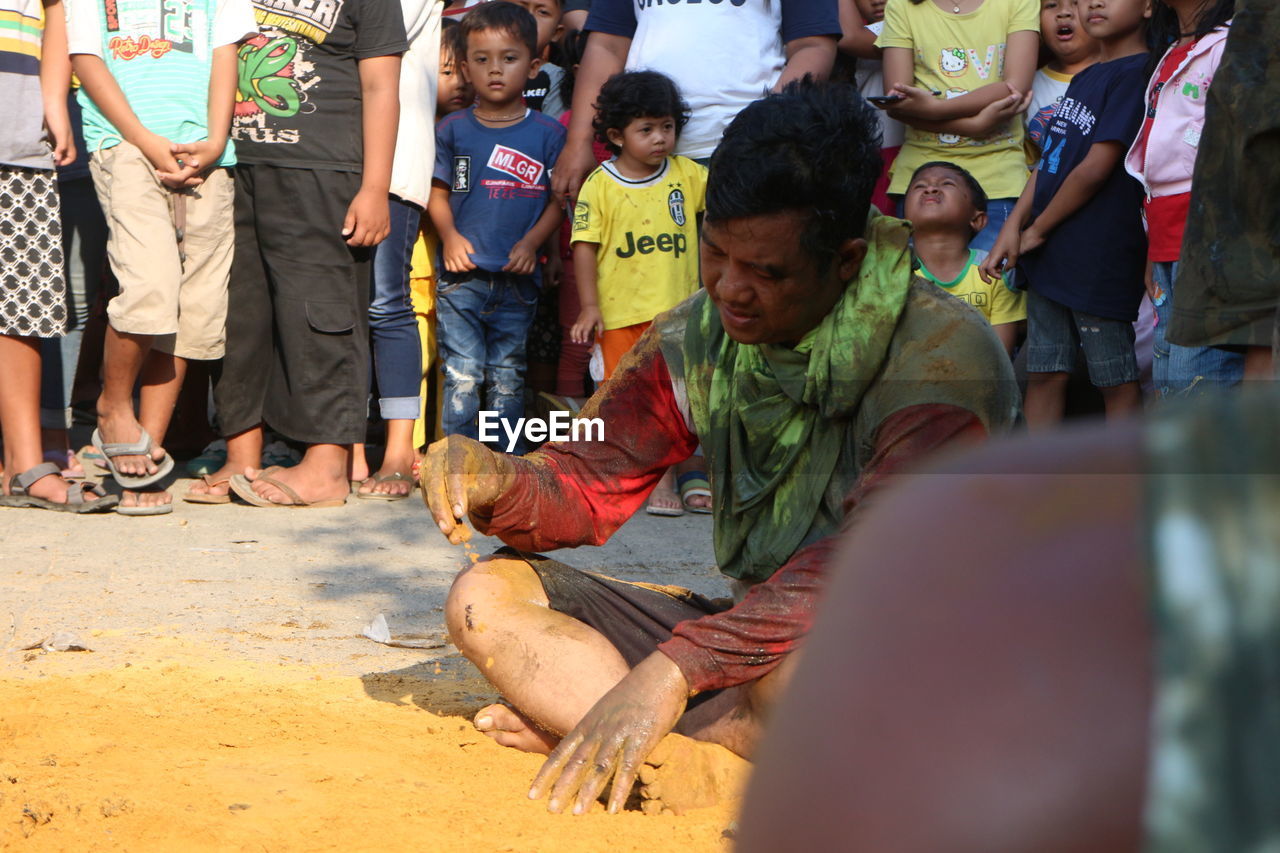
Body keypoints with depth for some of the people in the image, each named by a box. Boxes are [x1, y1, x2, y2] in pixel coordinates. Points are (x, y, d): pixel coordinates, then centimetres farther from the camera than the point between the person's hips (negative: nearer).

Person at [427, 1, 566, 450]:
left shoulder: (548, 134, 4)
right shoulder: (453, 130, 6)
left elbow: (558, 200, 4)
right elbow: (438, 193, 7)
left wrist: (531, 243, -9)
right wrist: (449, 237, -9)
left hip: (517, 278, 1)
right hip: (461, 274, 0)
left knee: (507, 376, 8)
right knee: (462, 375, -5)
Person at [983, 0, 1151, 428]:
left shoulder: (1137, 74, -11)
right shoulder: (1084, 79, 18)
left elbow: (1095, 168, -16)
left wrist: (1036, 232, -7)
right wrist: (1014, 225, 3)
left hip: (1101, 258, -9)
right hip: (1050, 258, 9)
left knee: (1117, 383, -1)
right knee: (1043, 376, 10)